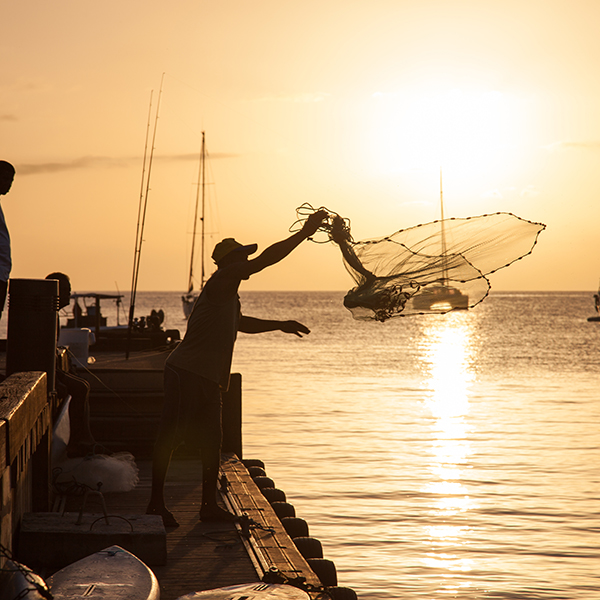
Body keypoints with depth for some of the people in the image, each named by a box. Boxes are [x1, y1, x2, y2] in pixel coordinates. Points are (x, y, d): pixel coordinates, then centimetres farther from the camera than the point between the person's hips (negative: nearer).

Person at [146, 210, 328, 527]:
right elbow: (265, 259, -16)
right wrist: (305, 232, -11)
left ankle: (209, 504, 18)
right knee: (169, 437, -5)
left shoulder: (229, 295, 20)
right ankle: (156, 503, 0)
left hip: (206, 379, 10)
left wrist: (280, 325, 38)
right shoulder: (220, 282, -10)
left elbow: (241, 323, 42)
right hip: (186, 373, -10)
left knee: (211, 442, 10)